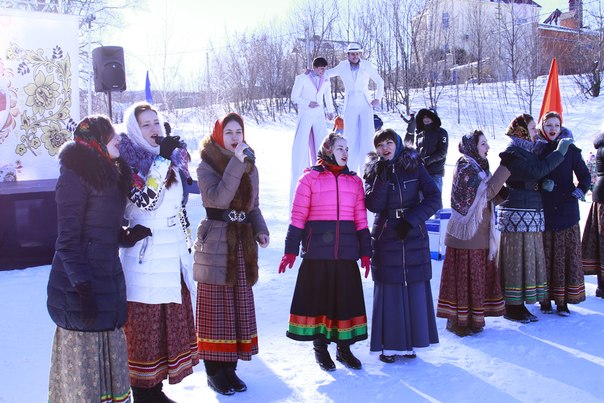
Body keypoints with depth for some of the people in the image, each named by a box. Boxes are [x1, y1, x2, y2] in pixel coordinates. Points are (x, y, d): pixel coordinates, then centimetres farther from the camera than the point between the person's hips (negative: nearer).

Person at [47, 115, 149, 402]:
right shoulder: (75, 177, -13)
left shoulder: (110, 175, 13)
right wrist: (83, 289, -19)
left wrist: (127, 236, 1)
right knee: (83, 357, 1)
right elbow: (68, 240, -16)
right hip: (81, 285, -8)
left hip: (108, 278, 8)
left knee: (110, 352, 15)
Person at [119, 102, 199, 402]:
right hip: (145, 258, -7)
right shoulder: (128, 162, -9)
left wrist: (187, 246, 16)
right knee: (144, 326, 0)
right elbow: (145, 200, -25)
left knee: (172, 323, 13)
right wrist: (161, 159, -25)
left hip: (173, 255, 7)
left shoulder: (173, 158, 11)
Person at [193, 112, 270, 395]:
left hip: (243, 244, 6)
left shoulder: (250, 167, 12)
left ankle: (229, 366, 19)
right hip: (216, 243, -5)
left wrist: (260, 230, 1)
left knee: (241, 306, 8)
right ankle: (214, 370, 10)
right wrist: (236, 163, -25)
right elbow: (218, 197, -22)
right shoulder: (207, 166, -4)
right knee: (216, 308, -2)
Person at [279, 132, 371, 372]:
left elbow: (361, 219, 11)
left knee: (347, 298, 6)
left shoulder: (354, 181, 11)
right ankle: (320, 348, 18)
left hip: (346, 252, 3)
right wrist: (291, 250, -7)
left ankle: (344, 347, 20)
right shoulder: (310, 178, 0)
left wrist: (365, 252, 8)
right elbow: (298, 216, -3)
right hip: (317, 251, -3)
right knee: (318, 296, 4)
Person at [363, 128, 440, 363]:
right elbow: (373, 205, -9)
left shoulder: (414, 167, 2)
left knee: (415, 289, 2)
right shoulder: (373, 171, 3)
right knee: (388, 291, -1)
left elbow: (434, 197, -4)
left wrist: (411, 220, -13)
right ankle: (388, 345, 8)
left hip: (414, 237, 1)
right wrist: (382, 179, -20)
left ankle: (409, 342, 13)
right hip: (386, 238, 0)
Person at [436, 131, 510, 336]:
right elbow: (487, 192, -19)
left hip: (479, 234, 9)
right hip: (466, 234, -9)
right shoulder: (466, 167, -13)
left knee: (476, 277, 13)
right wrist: (505, 169, -15)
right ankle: (459, 321, 6)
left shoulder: (477, 166, 15)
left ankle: (471, 318, 23)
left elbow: (492, 196, 15)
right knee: (464, 277, -3)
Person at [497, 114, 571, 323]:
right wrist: (559, 152, -16)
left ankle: (518, 305, 19)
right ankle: (511, 308, 2)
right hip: (517, 213, -9)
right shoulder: (512, 153, -11)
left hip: (531, 214, 9)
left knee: (528, 259, 11)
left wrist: (544, 184, -1)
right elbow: (536, 171, -23)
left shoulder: (528, 150, 17)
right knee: (516, 260, -5)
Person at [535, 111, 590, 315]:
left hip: (566, 210, 0)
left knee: (567, 255, 0)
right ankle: (545, 299, 11)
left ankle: (562, 300, 8)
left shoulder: (570, 150, 5)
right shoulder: (535, 149, 6)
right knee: (544, 255, 2)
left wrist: (581, 189, -11)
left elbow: (584, 174, 6)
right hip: (542, 212, 0)